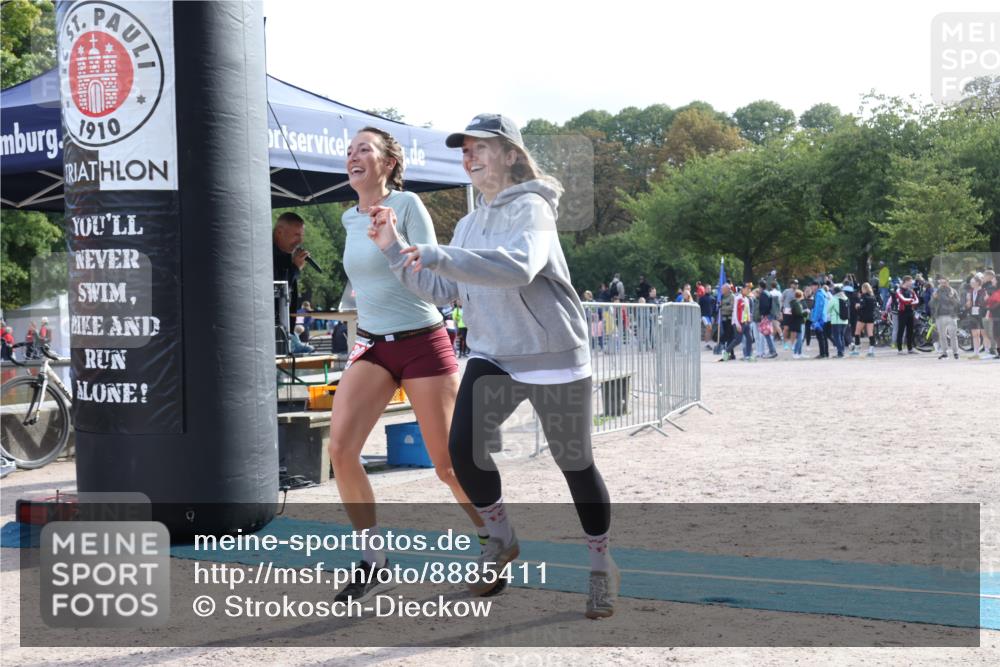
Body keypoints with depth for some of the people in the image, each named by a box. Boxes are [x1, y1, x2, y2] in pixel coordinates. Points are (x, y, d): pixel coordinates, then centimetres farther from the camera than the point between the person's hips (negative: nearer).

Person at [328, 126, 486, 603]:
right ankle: (373, 563, 0)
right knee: (340, 448, -13)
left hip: (422, 343, -5)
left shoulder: (406, 204, -8)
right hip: (371, 347, 6)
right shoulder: (350, 219, 10)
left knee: (449, 465, 0)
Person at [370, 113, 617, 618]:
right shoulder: (469, 225, 12)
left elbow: (518, 267, -34)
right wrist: (394, 248, 2)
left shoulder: (532, 209, -14)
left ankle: (601, 564, 23)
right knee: (463, 447, -10)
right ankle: (501, 540, 13)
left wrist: (438, 255, -40)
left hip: (553, 357, -6)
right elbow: (440, 288, 13)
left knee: (574, 464, 3)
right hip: (492, 356, 6)